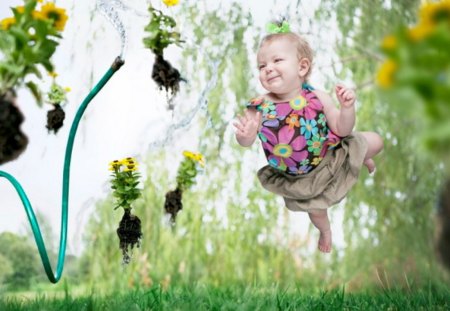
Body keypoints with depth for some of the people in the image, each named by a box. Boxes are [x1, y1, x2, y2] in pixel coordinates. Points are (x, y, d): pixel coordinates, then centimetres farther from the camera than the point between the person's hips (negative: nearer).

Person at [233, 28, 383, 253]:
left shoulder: (316, 97, -23)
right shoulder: (259, 108, -26)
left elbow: (342, 129, -15)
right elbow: (246, 143, -19)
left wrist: (347, 108, -34)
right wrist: (245, 135, -42)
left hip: (332, 154, 1)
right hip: (303, 176, -1)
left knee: (375, 141, 5)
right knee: (315, 209, 14)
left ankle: (364, 159, 45)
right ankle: (325, 230, 55)